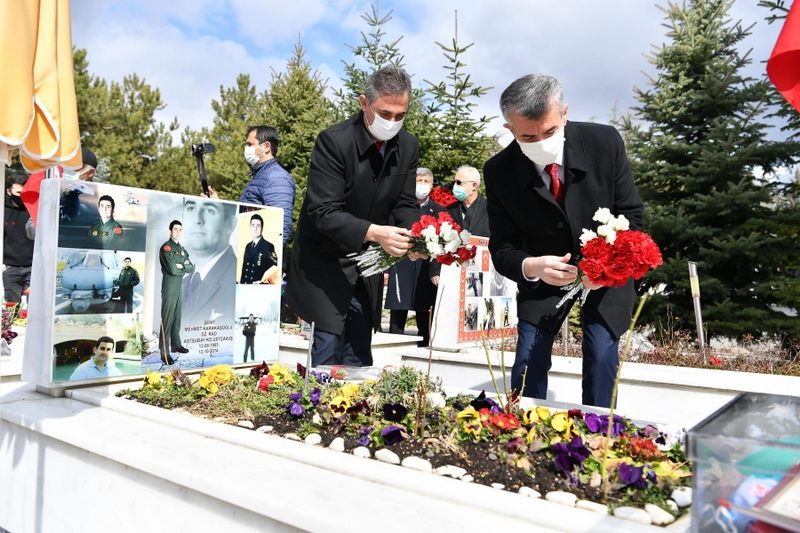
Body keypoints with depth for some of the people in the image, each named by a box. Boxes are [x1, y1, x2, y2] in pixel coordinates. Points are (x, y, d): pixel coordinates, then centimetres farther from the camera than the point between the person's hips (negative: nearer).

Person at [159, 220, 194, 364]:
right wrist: (184, 267, -4)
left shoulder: (181, 249, 15)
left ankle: (176, 344, 28)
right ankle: (164, 352, -6)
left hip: (180, 287, 8)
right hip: (169, 287, -8)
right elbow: (172, 269, -21)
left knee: (177, 318, 16)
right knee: (167, 320, -7)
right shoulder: (166, 247, -10)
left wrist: (181, 266, -10)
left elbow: (192, 268, 9)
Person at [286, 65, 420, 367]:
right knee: (329, 347, -5)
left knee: (359, 352, 12)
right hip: (326, 261, -5)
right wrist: (374, 232, -39)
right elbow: (324, 213, -25)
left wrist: (414, 235, -19)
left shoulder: (408, 146, -2)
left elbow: (404, 204, 3)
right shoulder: (333, 142, -20)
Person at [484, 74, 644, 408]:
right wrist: (530, 266, -35)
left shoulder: (605, 142, -18)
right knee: (528, 364, -4)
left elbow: (631, 214, -9)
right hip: (543, 278, 0)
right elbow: (502, 247, -12)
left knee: (601, 359, -7)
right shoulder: (499, 172, -18)